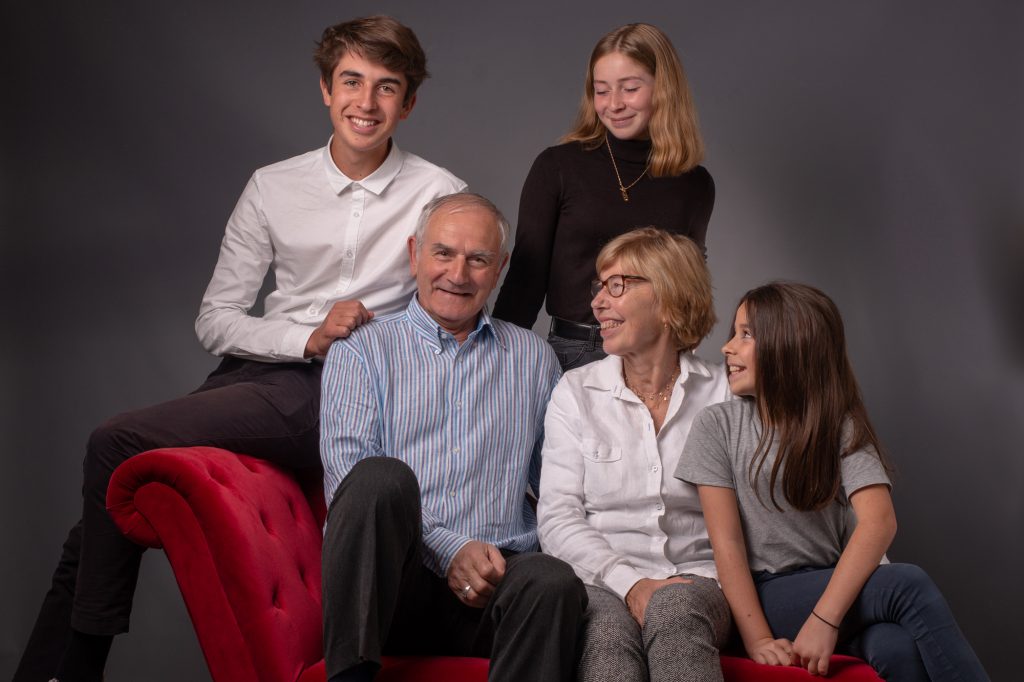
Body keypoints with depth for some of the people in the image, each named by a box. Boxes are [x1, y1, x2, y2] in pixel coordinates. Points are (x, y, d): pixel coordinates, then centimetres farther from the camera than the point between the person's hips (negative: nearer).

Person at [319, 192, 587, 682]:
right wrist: (448, 550, -14)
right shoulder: (360, 351, 11)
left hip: (496, 573, 2)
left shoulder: (534, 358, 20)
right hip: (391, 577, -1)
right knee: (384, 475, -32)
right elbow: (347, 475, -3)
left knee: (553, 581, -33)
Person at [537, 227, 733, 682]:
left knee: (674, 608, -36)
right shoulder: (575, 392, 10)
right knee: (608, 635, -36)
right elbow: (557, 519, 2)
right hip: (601, 581, 0)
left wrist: (721, 583, -15)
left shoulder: (722, 393, 9)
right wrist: (631, 583, -13)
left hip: (696, 582, 0)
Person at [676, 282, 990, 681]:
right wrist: (758, 639, -20)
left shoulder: (840, 425, 2)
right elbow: (726, 541, -8)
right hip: (763, 599, -2)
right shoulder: (718, 425, 0)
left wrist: (825, 618, -28)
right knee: (910, 585, -26)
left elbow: (879, 521, -14)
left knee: (897, 648, -33)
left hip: (834, 588, 2)